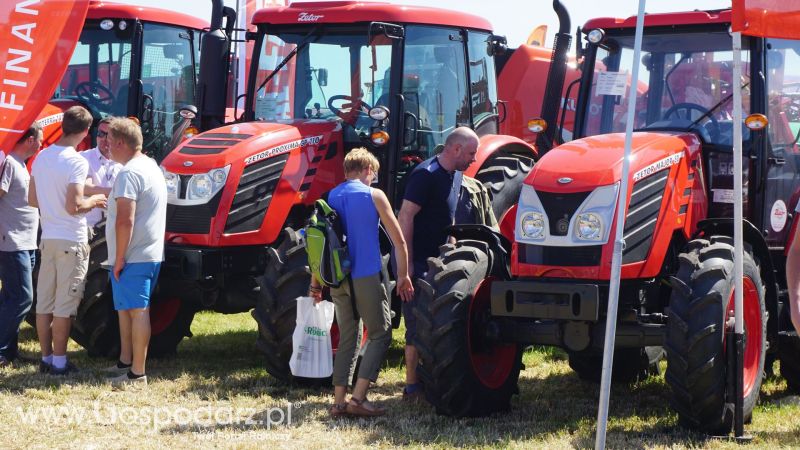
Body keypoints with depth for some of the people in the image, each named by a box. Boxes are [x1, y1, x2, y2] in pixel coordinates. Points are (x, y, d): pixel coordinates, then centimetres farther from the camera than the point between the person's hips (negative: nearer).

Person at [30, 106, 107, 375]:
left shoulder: (42, 157, 5)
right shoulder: (76, 162, -17)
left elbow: (32, 200, 11)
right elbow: (74, 207, -23)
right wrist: (93, 202, -5)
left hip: (48, 238, 7)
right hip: (72, 241, -7)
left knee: (44, 302, 10)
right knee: (65, 304, 0)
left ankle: (46, 358, 17)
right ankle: (59, 362, 4)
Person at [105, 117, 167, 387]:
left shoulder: (129, 173, -17)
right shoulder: (152, 167, 15)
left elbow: (125, 220, -24)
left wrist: (119, 258, -19)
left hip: (132, 256, -10)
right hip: (151, 253, 10)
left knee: (136, 311, -9)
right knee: (126, 308, 20)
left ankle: (137, 373, -8)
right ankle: (126, 362, 29)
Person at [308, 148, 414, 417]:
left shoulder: (331, 198, 10)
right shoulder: (373, 195, -3)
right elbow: (398, 240, -3)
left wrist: (315, 283, 16)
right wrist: (403, 276, 7)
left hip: (337, 280, 5)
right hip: (367, 277, -5)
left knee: (347, 339, 13)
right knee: (380, 336, 3)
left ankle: (339, 402, 7)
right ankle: (358, 398, -8)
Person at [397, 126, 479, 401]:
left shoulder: (455, 175, 12)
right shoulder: (426, 174, -17)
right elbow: (405, 217, -20)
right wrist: (407, 263, -22)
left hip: (437, 260, 9)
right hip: (416, 262, -9)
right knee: (419, 325, -7)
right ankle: (412, 386, -1)